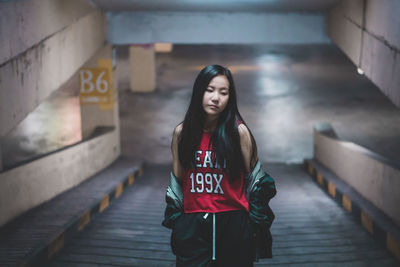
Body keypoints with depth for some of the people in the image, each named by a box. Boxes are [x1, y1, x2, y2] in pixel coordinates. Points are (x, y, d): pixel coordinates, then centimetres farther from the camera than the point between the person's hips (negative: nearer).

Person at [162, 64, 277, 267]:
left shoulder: (239, 131, -6)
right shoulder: (181, 132, 1)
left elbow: (254, 179, 0)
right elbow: (177, 180, 9)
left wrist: (255, 223, -1)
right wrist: (174, 218, 9)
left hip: (233, 222, -1)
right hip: (192, 225, 2)